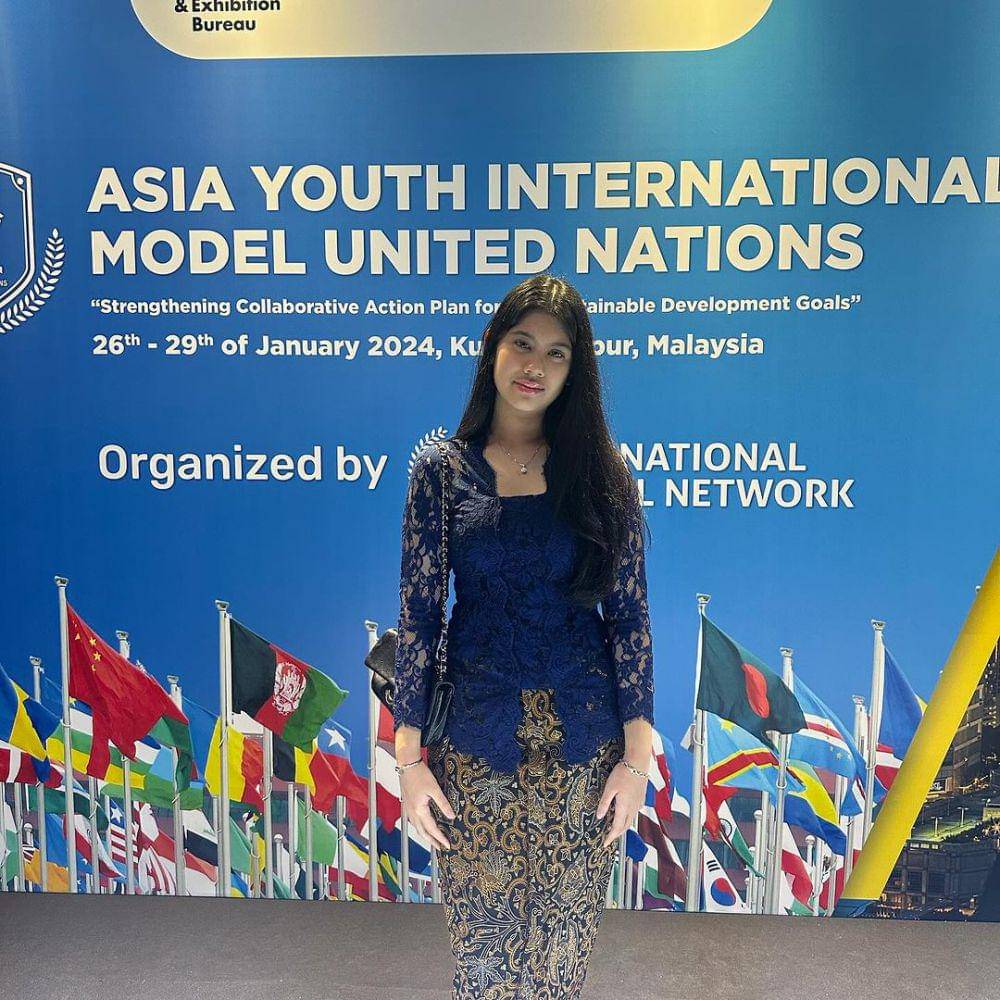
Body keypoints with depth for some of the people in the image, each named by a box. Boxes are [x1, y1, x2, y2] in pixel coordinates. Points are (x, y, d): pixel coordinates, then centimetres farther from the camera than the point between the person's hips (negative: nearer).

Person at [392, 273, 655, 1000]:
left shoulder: (602, 473, 0)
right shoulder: (441, 469, -1)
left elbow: (629, 613, 0)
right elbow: (417, 614, -1)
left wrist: (638, 753, -4)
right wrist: (409, 756, -3)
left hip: (583, 739, 1)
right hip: (478, 735, 0)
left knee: (566, 932, 12)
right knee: (483, 939, 8)